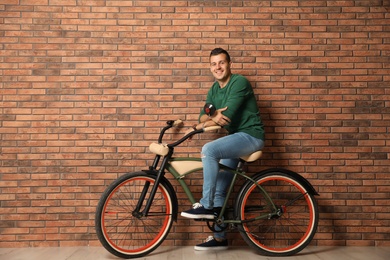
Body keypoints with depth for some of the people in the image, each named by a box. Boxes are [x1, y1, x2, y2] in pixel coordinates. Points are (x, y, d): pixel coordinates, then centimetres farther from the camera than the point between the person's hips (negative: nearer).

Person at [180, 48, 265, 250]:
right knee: (218, 190, 5)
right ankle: (219, 238, 17)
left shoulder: (239, 82, -14)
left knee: (209, 149, -30)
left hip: (250, 136, -8)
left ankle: (206, 205, -18)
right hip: (235, 138, 8)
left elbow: (227, 117, -23)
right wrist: (214, 117, -23)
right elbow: (203, 116, 2)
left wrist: (196, 128, -16)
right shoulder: (214, 89, 11)